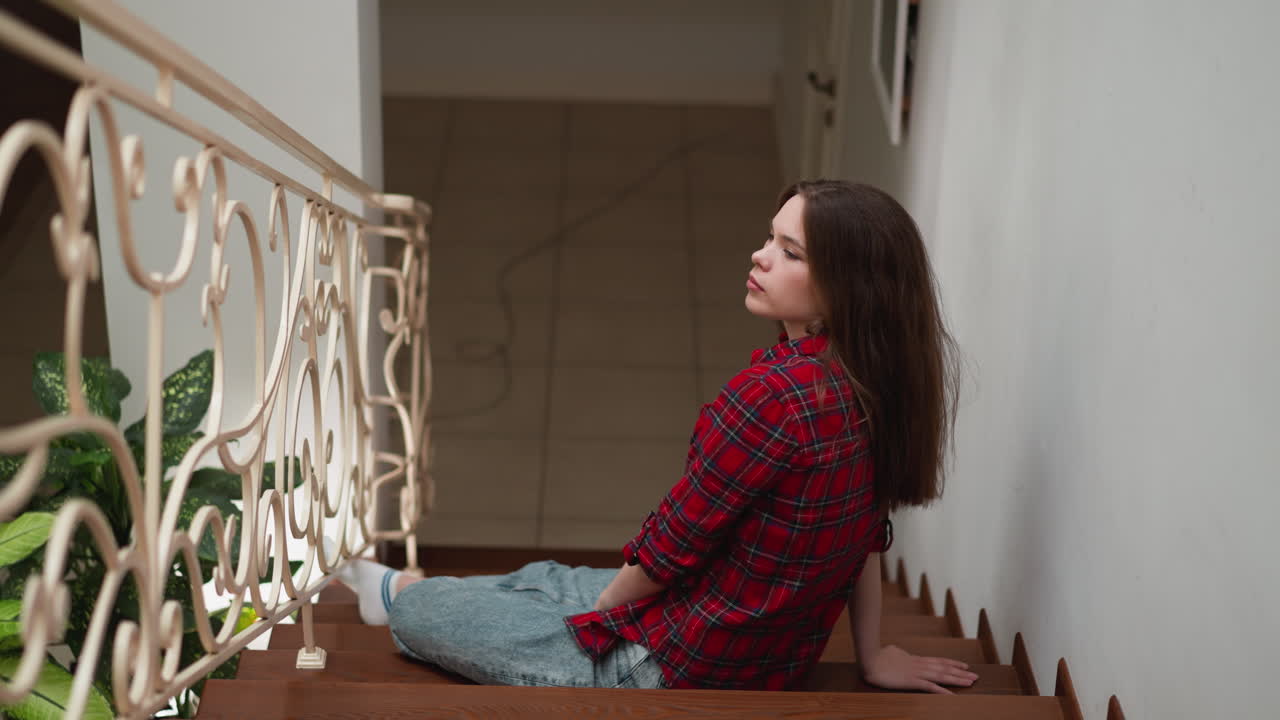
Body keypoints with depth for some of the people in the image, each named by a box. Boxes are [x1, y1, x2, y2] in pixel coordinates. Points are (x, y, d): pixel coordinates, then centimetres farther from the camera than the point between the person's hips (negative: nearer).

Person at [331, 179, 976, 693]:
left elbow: (674, 542, -22)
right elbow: (868, 530, 5)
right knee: (542, 579, 32)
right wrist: (872, 656, 15)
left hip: (675, 669, -8)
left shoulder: (776, 395, -31)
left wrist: (601, 610, -3)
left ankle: (401, 595, 48)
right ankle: (399, 589, 58)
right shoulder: (868, 384, -5)